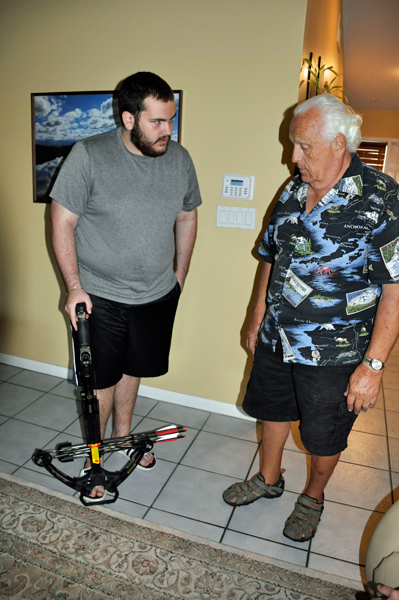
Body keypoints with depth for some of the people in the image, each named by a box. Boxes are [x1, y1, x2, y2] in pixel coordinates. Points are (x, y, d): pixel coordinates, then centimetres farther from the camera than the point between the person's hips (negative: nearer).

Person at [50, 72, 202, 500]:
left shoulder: (179, 158, -2)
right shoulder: (88, 155, -15)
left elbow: (186, 217, 10)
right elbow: (62, 223, -10)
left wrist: (180, 275, 12)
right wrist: (73, 286, -13)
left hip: (158, 294, 4)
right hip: (99, 296, -3)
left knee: (132, 368, 21)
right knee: (100, 380, 9)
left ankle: (122, 434, 46)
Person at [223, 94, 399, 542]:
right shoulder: (293, 192, 3)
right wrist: (257, 319, 13)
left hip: (334, 353, -5)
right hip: (276, 339, 6)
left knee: (323, 437, 14)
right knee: (271, 409, 22)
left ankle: (313, 497, 44)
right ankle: (269, 479, 49)